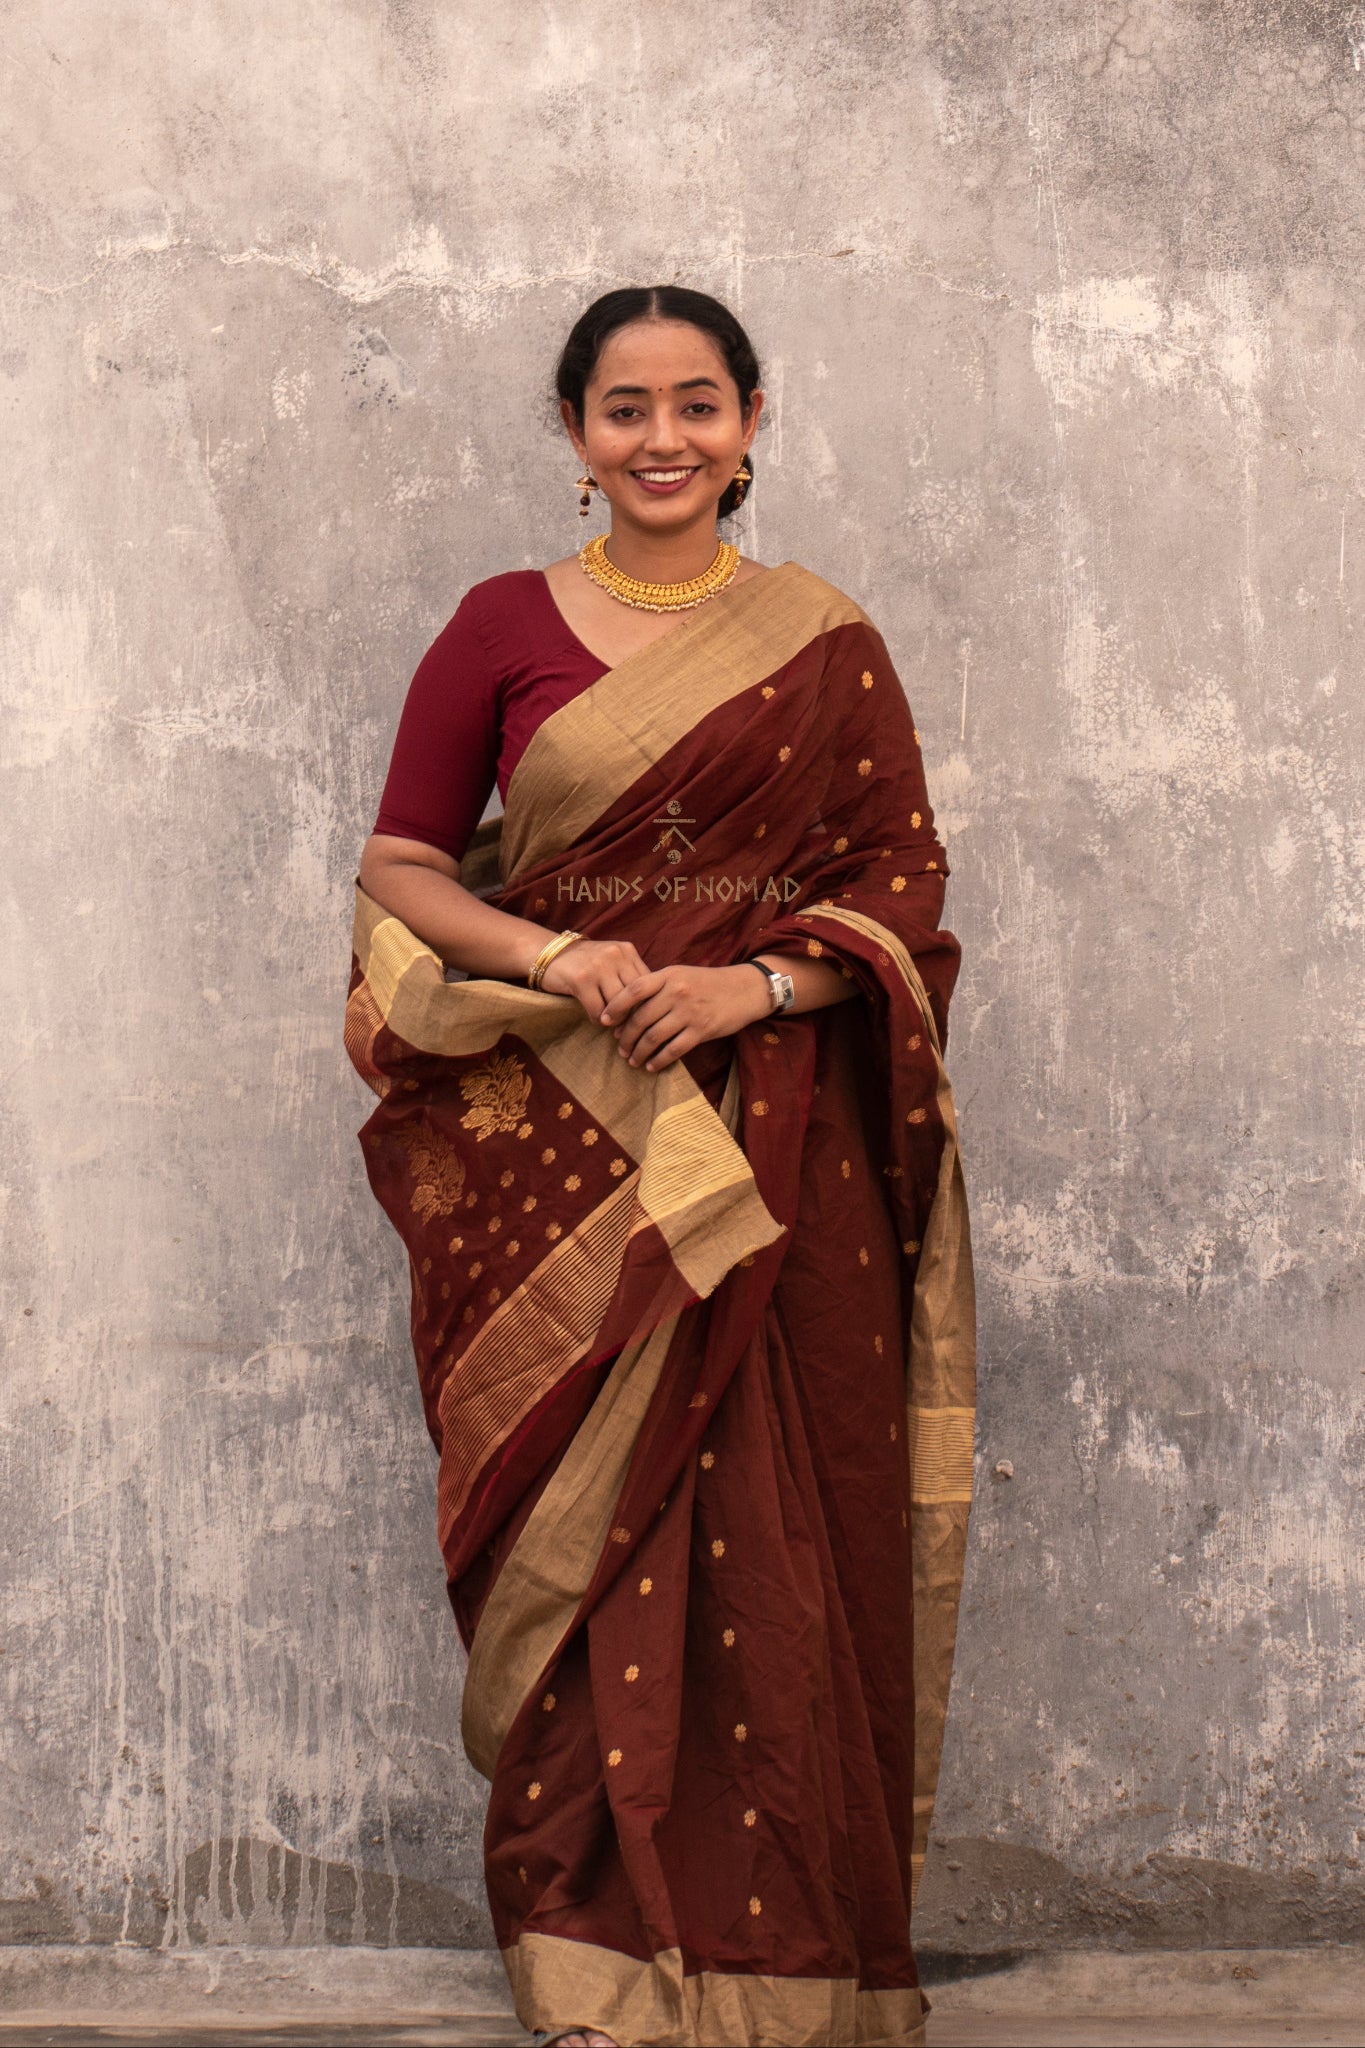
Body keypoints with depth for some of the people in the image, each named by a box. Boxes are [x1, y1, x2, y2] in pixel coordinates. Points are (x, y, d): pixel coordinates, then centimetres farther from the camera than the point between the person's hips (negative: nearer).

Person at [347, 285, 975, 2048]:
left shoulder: (825, 644, 7)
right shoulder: (502, 629, 7)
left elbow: (904, 882, 5)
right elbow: (401, 867, 7)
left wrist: (754, 985, -12)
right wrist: (555, 957, -10)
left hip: (776, 1148, 0)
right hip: (556, 1144, 0)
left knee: (776, 1538, -1)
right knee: (584, 1537, -1)